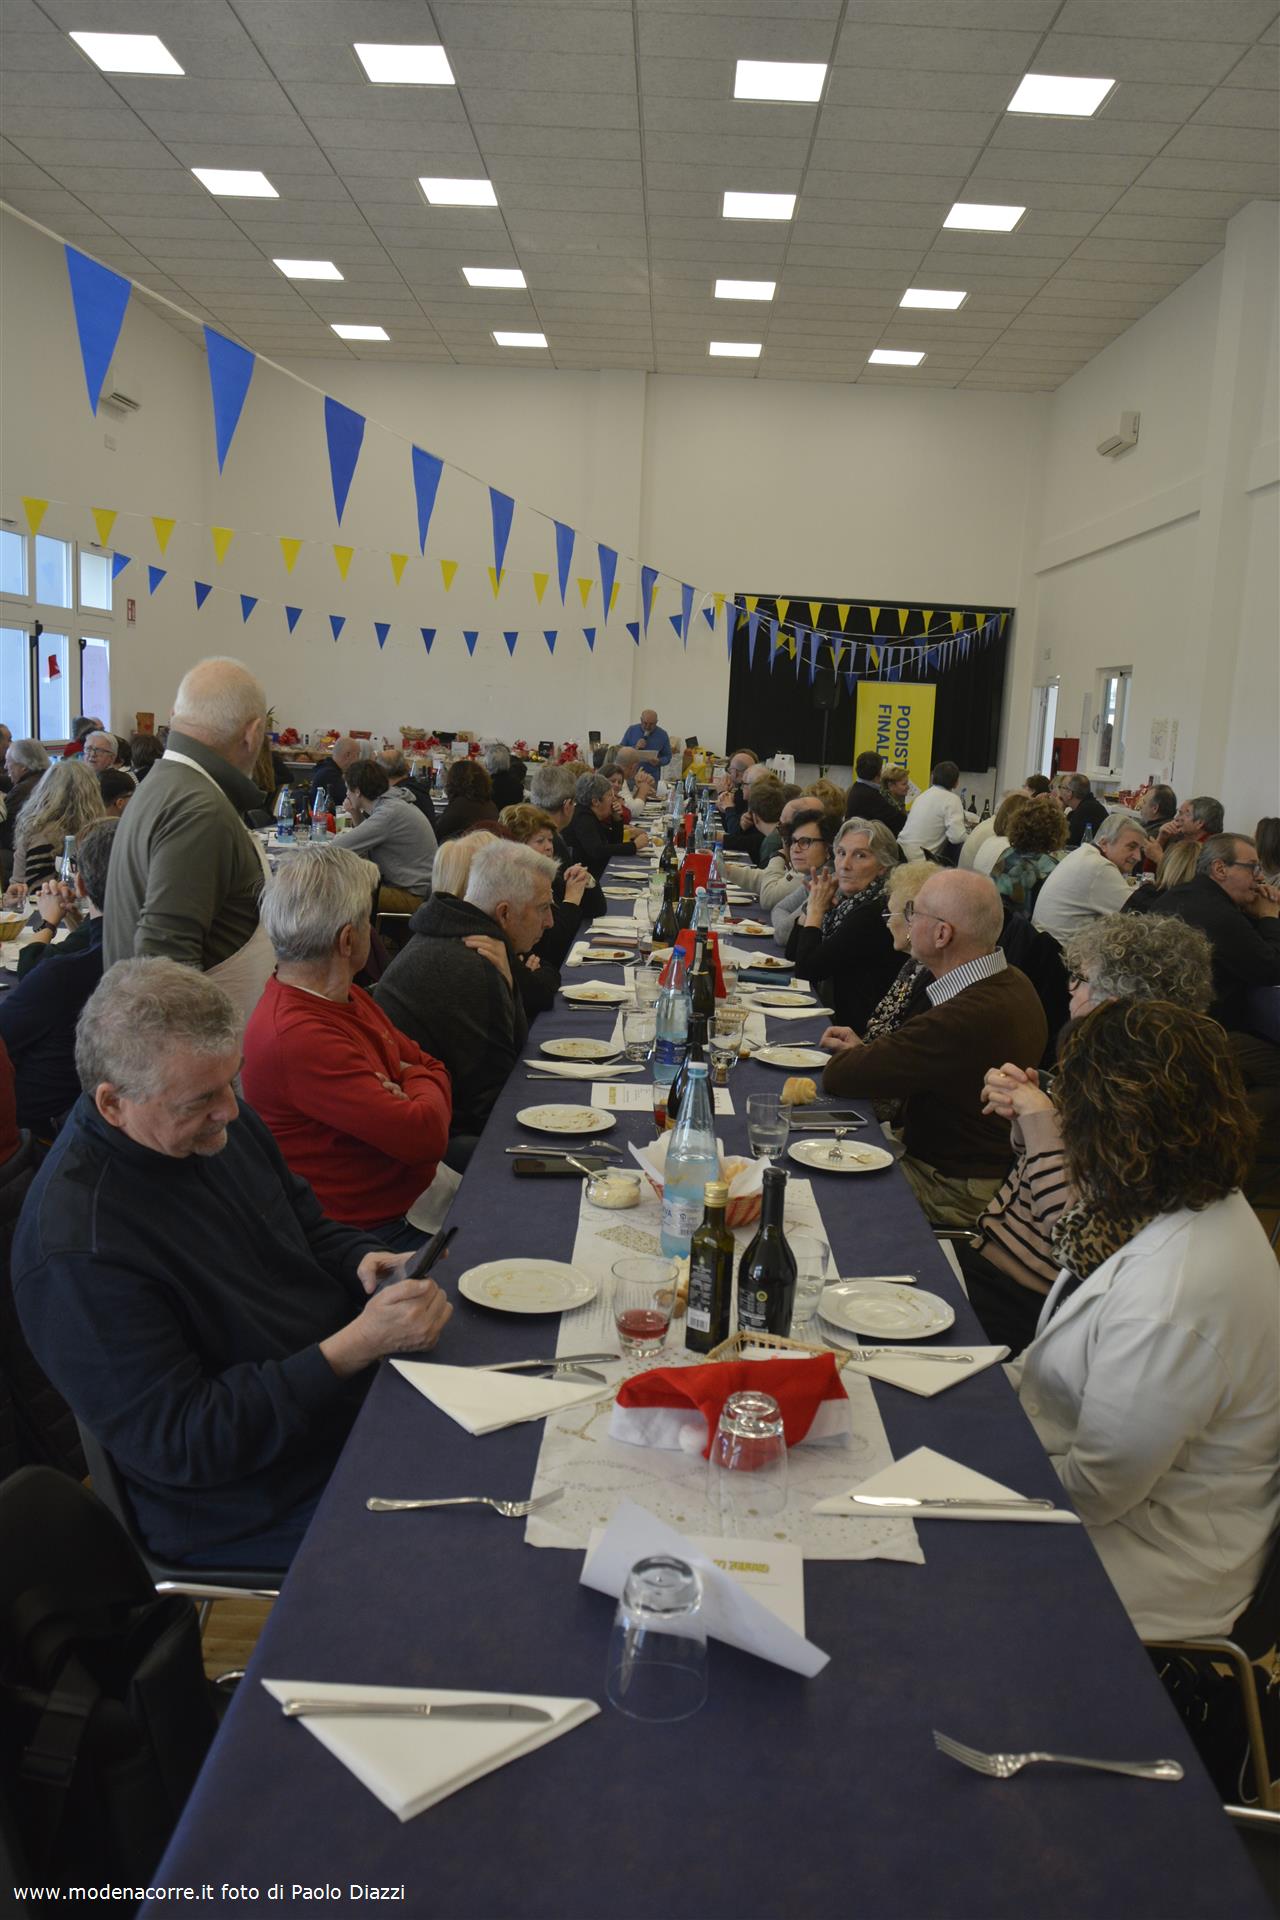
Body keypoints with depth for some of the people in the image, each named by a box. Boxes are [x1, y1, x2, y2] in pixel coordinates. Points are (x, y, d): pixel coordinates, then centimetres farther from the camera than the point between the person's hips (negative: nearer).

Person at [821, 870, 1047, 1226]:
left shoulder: (965, 1019, -33)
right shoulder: (1012, 983, 0)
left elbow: (839, 1076, -26)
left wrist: (847, 1053, -2)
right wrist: (864, 1050, 3)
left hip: (956, 1193, -10)